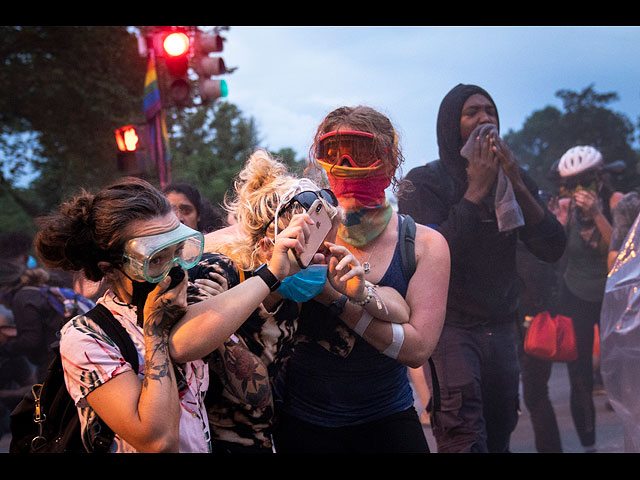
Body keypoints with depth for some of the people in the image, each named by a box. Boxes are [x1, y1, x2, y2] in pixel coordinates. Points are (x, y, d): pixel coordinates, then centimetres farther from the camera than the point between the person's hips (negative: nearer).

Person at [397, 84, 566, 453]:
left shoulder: (514, 180, 11)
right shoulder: (424, 182, -4)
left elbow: (553, 250, 1)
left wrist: (518, 186, -10)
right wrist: (477, 189, -15)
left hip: (501, 327, 5)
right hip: (448, 326, -5)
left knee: (498, 438, 8)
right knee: (465, 441, -17)